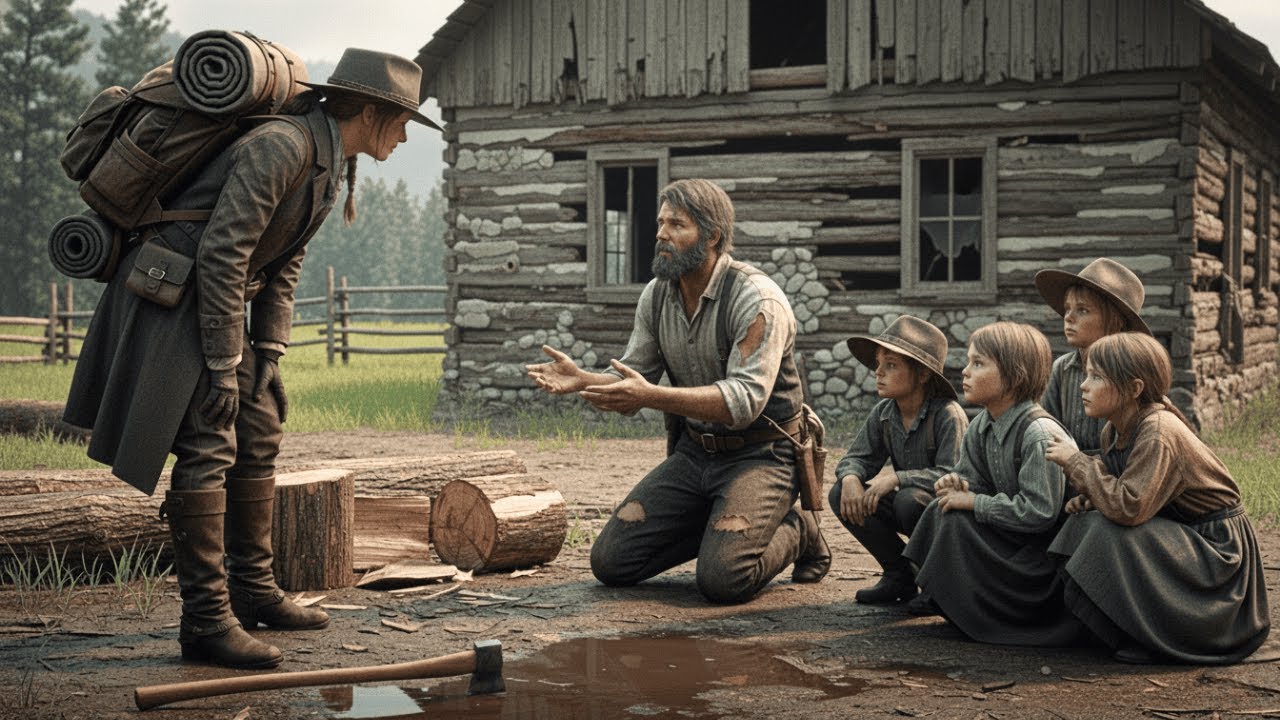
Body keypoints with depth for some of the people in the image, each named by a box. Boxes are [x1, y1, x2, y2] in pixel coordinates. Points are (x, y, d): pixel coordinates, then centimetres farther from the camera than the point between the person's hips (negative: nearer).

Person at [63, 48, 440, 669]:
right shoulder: (280, 148, -22)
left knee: (259, 436, 12)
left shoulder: (330, 164, 9)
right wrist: (223, 366, -22)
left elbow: (284, 264, 14)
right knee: (208, 448, -13)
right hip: (170, 295, -10)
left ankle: (252, 590, 23)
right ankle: (205, 620, -10)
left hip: (216, 299, 10)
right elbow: (223, 254, -26)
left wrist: (269, 351, 6)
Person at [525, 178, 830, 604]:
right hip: (693, 453, 7)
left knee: (722, 580, -26)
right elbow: (634, 381, 5)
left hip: (759, 454, -6)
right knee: (610, 562, -3)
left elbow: (744, 399, -29)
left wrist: (652, 396, -39)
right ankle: (720, 524, 17)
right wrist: (581, 380, -17)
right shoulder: (656, 296, 3)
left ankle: (795, 531, 6)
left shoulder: (757, 299, -19)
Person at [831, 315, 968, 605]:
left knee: (910, 499, -37)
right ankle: (900, 573, 1)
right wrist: (850, 478, -24)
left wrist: (896, 478, -37)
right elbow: (856, 458, 1)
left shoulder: (948, 414, -22)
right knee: (842, 495, -12)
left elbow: (952, 476, -30)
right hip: (905, 505, 7)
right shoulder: (883, 413, -1)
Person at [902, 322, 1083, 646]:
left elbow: (1039, 512, -28)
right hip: (1010, 537, 8)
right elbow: (971, 475, 11)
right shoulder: (980, 427, 3)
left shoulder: (1040, 434, -25)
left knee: (956, 520, -20)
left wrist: (974, 501, -21)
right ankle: (939, 594, 4)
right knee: (943, 506, -6)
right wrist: (959, 484, -14)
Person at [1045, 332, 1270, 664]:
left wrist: (1076, 461, -25)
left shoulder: (1159, 434, -27)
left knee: (1110, 535, -27)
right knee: (1088, 522, -7)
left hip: (1215, 545, -9)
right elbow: (1122, 493, 11)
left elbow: (1128, 507, -35)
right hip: (1176, 531, 9)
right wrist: (1090, 499, -11)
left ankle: (1153, 639, -9)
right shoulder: (1114, 430, 1)